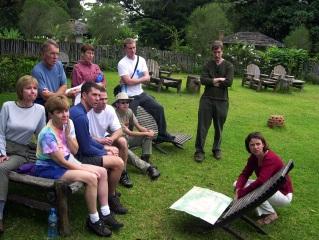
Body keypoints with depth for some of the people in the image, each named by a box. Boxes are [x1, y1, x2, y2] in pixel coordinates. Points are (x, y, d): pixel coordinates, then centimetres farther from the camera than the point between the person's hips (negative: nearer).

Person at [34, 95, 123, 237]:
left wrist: (68, 134, -17)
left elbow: (75, 151, 0)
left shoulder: (68, 123, -3)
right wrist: (85, 168, -15)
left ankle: (105, 214, 5)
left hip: (68, 162, 8)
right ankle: (94, 220, -9)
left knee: (102, 172, -3)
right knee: (91, 178, -25)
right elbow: (62, 162, -21)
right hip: (49, 169, -8)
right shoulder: (47, 134, -25)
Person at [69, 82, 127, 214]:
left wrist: (104, 148, 8)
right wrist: (105, 153, -5)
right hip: (79, 158, -11)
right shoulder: (80, 116, -25)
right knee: (118, 162, -16)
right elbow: (86, 149, -21)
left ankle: (109, 189, 30)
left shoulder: (77, 110, 8)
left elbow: (88, 139, 17)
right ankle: (111, 197, 7)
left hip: (78, 152, 11)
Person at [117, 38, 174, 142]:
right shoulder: (122, 63, -12)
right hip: (129, 97, -6)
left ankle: (162, 134, 20)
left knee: (158, 108, 6)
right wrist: (141, 79, -7)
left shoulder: (141, 60, 5)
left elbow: (147, 78, -3)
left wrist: (135, 80, -17)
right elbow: (128, 81, -21)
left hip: (141, 94, 6)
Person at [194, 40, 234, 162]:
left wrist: (212, 81, -8)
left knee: (218, 127, 11)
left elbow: (229, 82, -13)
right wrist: (219, 80, -14)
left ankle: (217, 149, 27)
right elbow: (202, 80, -8)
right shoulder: (208, 64, 6)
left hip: (222, 101, 0)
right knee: (202, 126, -1)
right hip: (207, 99, 0)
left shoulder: (228, 66, 2)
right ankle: (199, 151, 7)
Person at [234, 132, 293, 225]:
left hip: (284, 194, -8)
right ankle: (263, 211, 2)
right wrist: (238, 189, -29)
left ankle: (271, 214, -7)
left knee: (253, 190, -33)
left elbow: (260, 181, -39)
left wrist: (240, 194, -35)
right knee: (237, 184, -8)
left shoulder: (271, 159, -29)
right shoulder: (253, 157, -5)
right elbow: (244, 174, -9)